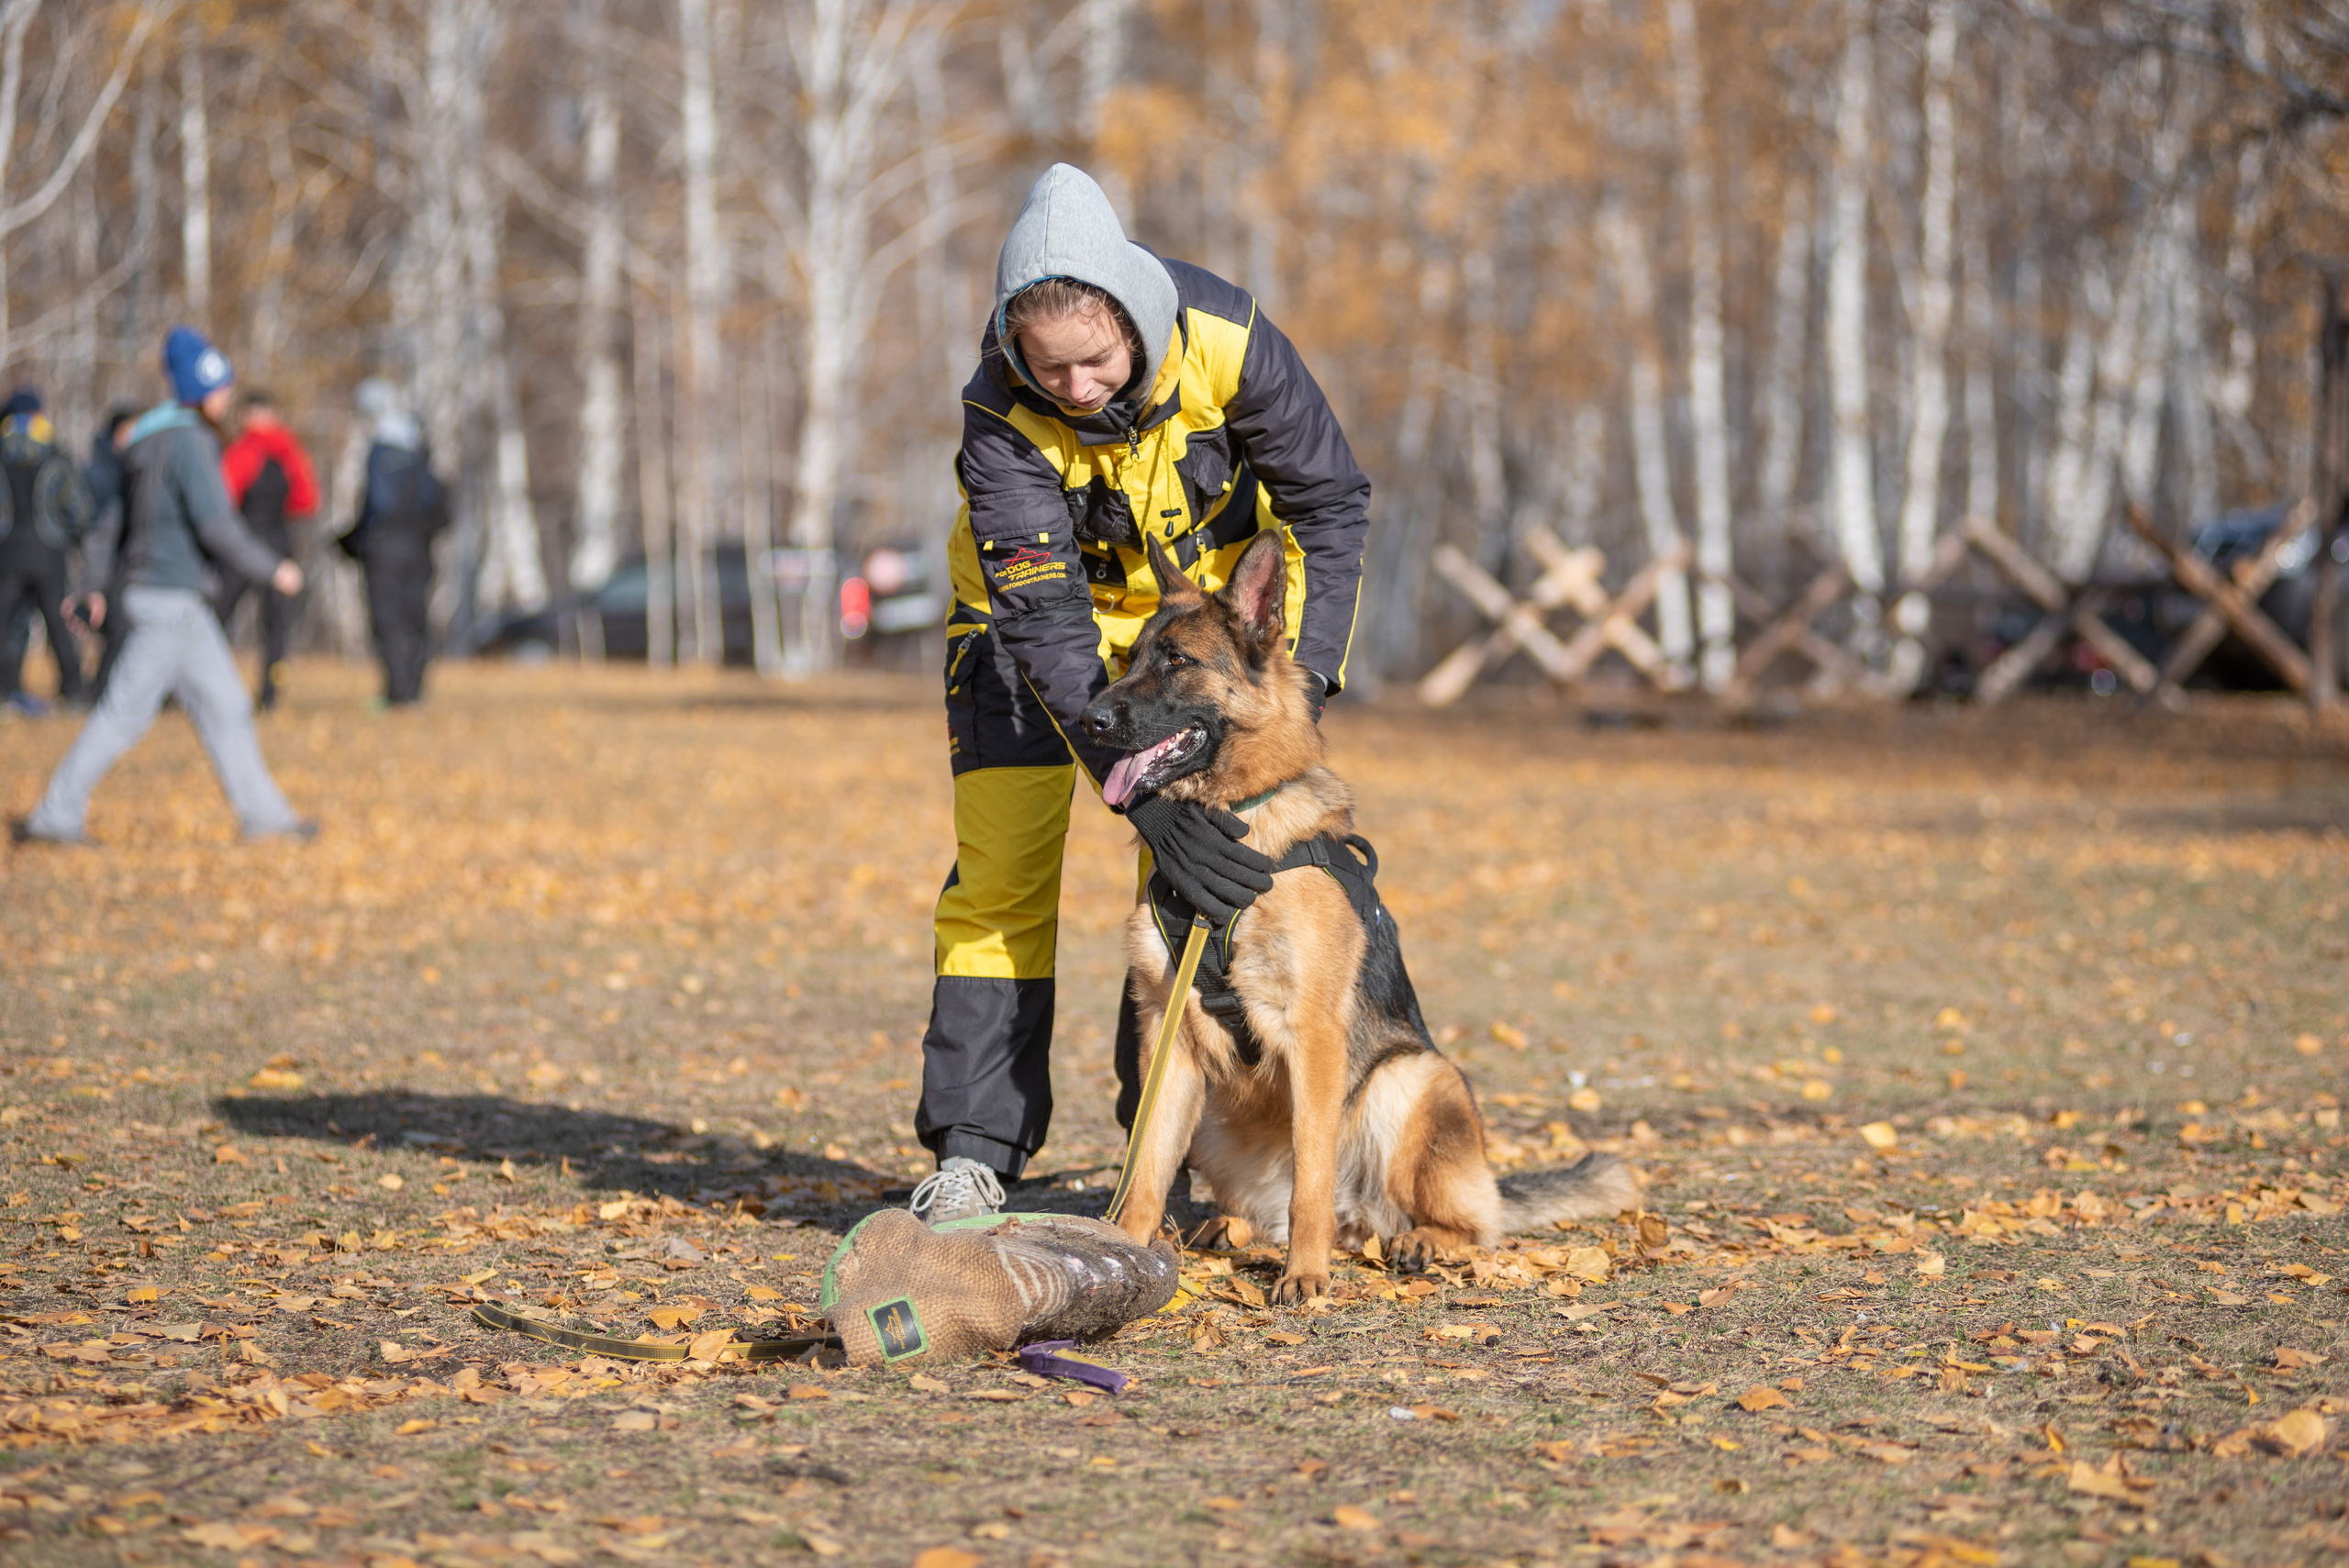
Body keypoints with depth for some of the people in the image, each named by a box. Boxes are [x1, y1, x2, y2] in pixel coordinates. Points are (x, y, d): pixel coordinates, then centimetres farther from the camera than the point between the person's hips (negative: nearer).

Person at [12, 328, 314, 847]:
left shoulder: (154, 439, 13)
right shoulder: (189, 442, -17)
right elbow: (215, 525, -22)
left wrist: (95, 585, 20)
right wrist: (273, 569, -12)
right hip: (171, 600, -10)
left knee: (224, 704, 12)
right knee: (127, 712, -4)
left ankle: (263, 813, 17)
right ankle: (55, 815, 0)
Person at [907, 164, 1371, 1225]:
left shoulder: (1224, 340, -31)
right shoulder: (1001, 417, -33)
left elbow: (1330, 502, -17)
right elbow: (1044, 623, -35)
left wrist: (1304, 676, -26)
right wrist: (1140, 794, -44)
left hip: (1204, 590, 1)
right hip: (1035, 596, -1)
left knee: (1206, 864, -8)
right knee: (1002, 866, -8)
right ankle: (975, 1149, -2)